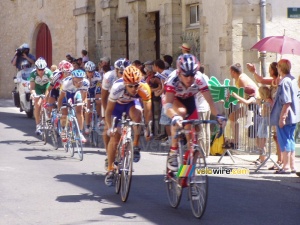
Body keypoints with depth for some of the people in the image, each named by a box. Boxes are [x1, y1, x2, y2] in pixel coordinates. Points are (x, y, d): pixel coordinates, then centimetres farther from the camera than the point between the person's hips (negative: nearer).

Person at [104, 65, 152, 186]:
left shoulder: (144, 88, -36)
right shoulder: (117, 88, -39)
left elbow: (147, 111, -25)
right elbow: (108, 111, -29)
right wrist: (110, 127, -39)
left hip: (132, 103, 1)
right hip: (117, 104, -1)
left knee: (137, 113, -34)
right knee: (115, 136, -7)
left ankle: (135, 146, -14)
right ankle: (110, 170, 5)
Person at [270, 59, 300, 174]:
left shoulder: (284, 82, -19)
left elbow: (286, 102, -23)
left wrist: (282, 117, -21)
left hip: (285, 117, -9)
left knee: (284, 140, -3)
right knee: (290, 140, 15)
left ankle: (286, 166, 0)